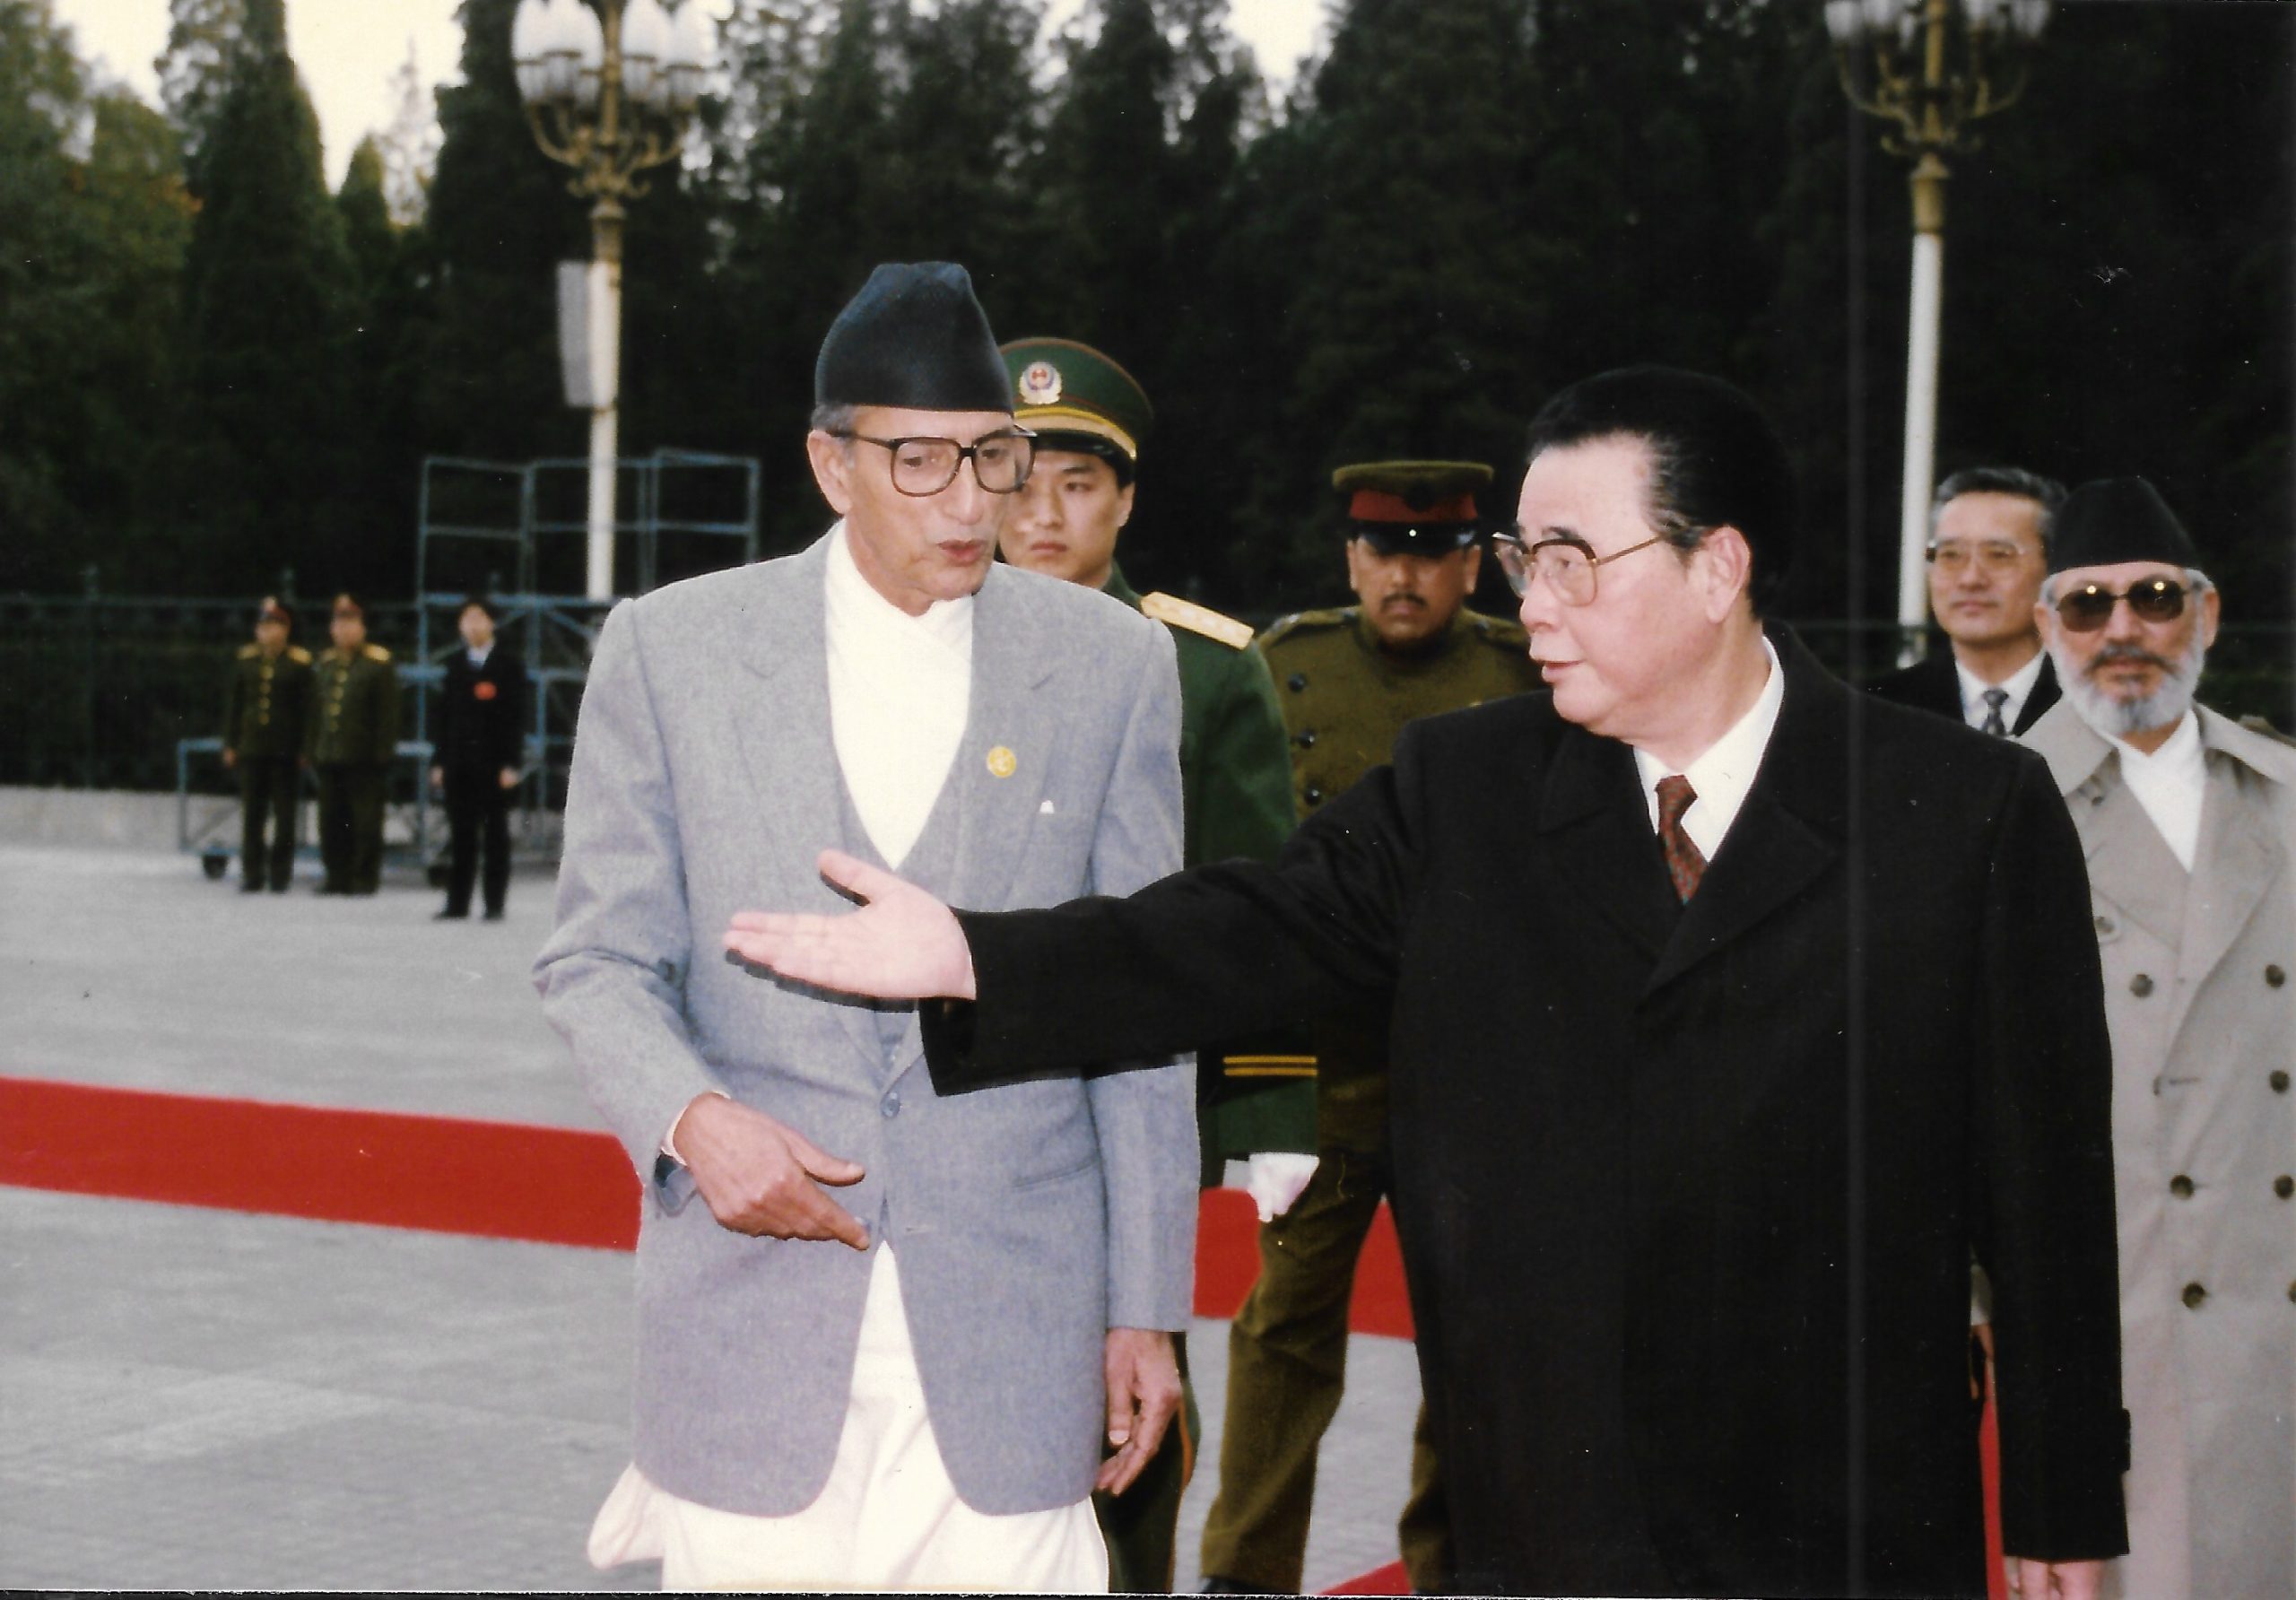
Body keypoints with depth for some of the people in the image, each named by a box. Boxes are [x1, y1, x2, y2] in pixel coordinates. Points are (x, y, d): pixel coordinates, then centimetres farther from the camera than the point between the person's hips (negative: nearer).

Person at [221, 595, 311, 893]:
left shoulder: (299, 664, -1)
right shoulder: (245, 661, 8)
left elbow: (306, 708, -1)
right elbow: (234, 704, 12)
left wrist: (304, 749, -5)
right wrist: (230, 745, 8)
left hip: (286, 751, -3)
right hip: (251, 748, 3)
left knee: (284, 815, 2)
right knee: (252, 815, 5)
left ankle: (280, 874, 8)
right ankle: (252, 875, 11)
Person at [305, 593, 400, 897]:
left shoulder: (379, 664, -3)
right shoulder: (325, 664, 15)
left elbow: (388, 712, -6)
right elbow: (315, 710, 18)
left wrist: (383, 752, -12)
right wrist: (311, 750, 12)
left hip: (364, 758, -6)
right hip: (330, 757, 6)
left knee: (366, 822, -2)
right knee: (332, 822, 8)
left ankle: (365, 877, 3)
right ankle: (337, 875, 15)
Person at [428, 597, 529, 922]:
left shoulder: (508, 665, 0)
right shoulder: (455, 665, 14)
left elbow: (517, 717, -5)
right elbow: (445, 715, 13)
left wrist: (511, 764, -12)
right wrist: (440, 762, 8)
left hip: (493, 763, -4)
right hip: (459, 761, 4)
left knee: (496, 834, 2)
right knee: (460, 834, 5)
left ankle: (495, 904, 5)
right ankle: (457, 903, 8)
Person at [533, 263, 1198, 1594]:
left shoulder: (1113, 666, 4)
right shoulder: (671, 650, 2)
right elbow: (600, 959, 5)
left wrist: (1147, 1308, 6)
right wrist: (688, 1117, -15)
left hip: (1008, 1327, 0)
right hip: (750, 1324, 0)